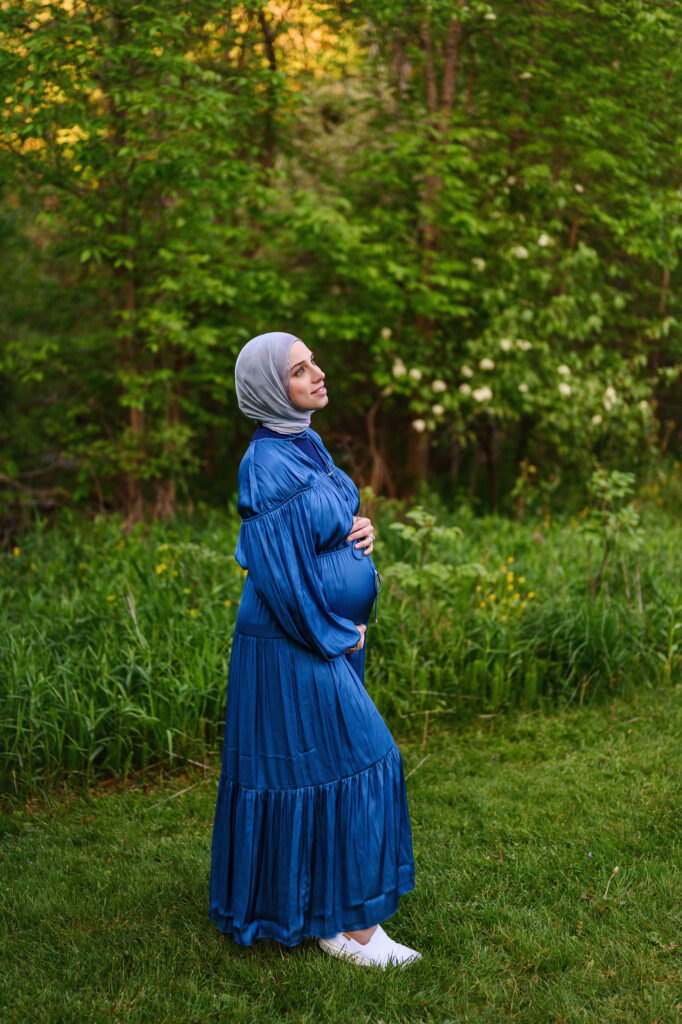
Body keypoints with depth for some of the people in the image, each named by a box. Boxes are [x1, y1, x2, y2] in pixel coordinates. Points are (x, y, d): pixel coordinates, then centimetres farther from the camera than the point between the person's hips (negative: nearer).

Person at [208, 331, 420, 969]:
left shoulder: (307, 447, 9)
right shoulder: (268, 464, -20)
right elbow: (280, 568, -22)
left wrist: (361, 529, -2)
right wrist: (335, 636, -13)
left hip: (333, 635, 9)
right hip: (294, 645, -9)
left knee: (308, 766, 16)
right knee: (340, 765, -3)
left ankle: (282, 897, 30)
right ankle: (341, 922, 8)